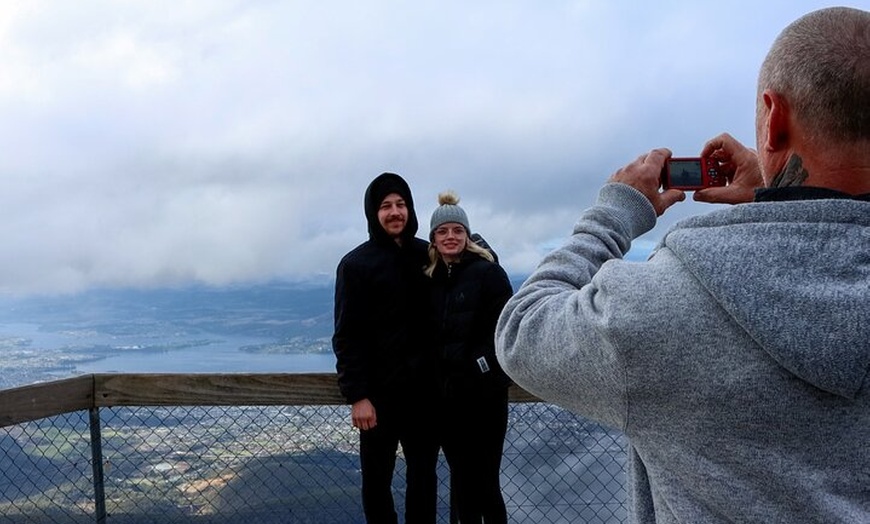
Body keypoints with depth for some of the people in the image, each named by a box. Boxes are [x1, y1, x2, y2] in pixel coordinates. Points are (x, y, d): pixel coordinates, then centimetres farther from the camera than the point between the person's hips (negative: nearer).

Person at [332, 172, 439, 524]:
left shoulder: (427, 255, 6)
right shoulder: (357, 264, -6)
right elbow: (347, 337, -9)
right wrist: (357, 395, -14)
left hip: (424, 388, 4)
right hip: (380, 391, -3)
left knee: (424, 474, 14)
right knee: (377, 478, 10)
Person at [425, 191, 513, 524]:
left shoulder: (488, 272, -6)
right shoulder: (430, 278, 8)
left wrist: (482, 370, -16)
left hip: (483, 393, -5)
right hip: (446, 394, 5)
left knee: (484, 479, 0)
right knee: (460, 476, 13)